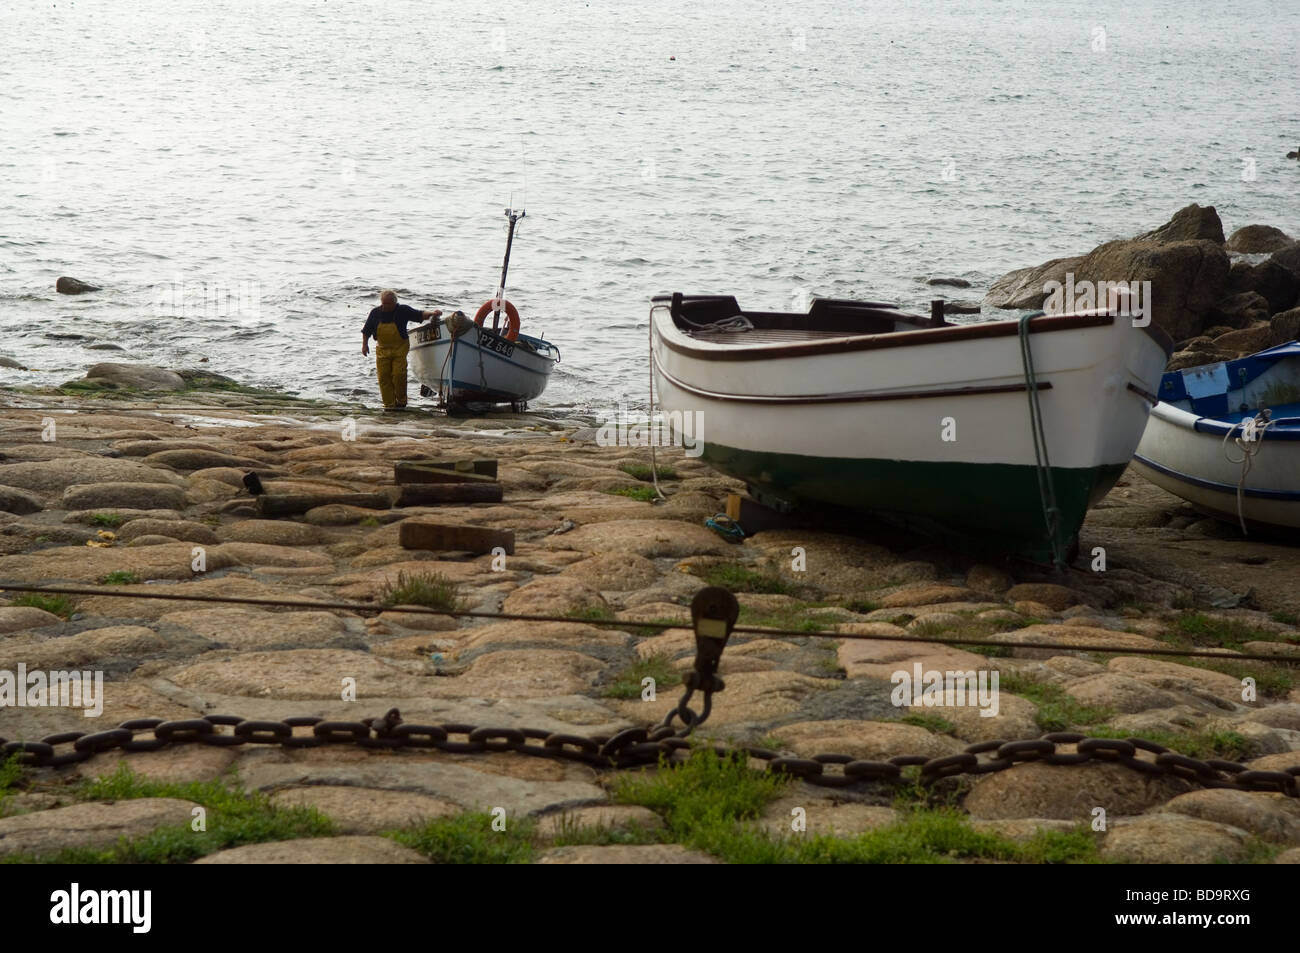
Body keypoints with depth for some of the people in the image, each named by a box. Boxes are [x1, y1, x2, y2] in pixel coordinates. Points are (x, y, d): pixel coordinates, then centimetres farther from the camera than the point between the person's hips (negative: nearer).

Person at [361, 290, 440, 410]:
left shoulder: (403, 311, -2)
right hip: (382, 349, 2)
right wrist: (365, 344, 7)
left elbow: (419, 315, -3)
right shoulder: (375, 313, 3)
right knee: (383, 376, -4)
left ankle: (400, 402, 4)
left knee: (399, 375, -11)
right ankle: (389, 403, 3)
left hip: (400, 349, -2)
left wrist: (431, 313, -19)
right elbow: (366, 330, 12)